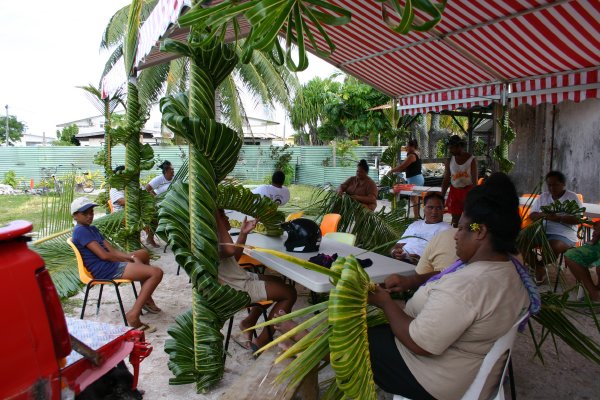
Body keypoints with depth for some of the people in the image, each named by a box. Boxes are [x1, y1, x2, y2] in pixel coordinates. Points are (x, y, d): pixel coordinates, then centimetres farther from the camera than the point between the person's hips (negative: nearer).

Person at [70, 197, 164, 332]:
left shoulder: (92, 229, 18)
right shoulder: (81, 231, -13)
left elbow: (112, 250, 10)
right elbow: (103, 255, -20)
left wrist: (131, 257, -4)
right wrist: (129, 259, -10)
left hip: (110, 264, 11)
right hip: (105, 270, -11)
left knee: (143, 253, 29)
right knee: (156, 273, -18)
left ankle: (146, 299, 27)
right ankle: (133, 315, -20)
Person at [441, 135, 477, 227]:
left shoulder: (471, 160, -8)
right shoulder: (450, 161, 2)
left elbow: (474, 181, -10)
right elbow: (446, 180, 5)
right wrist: (441, 197, 0)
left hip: (467, 191, -3)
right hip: (454, 191, 3)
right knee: (455, 218, 5)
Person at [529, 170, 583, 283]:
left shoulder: (572, 197, 2)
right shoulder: (543, 197, 15)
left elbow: (577, 219, -9)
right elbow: (532, 215, 10)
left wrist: (558, 218, -24)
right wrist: (543, 214, -13)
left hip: (563, 233, -4)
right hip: (541, 230, 4)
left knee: (552, 248, -33)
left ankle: (540, 267, -4)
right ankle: (535, 267, -6)